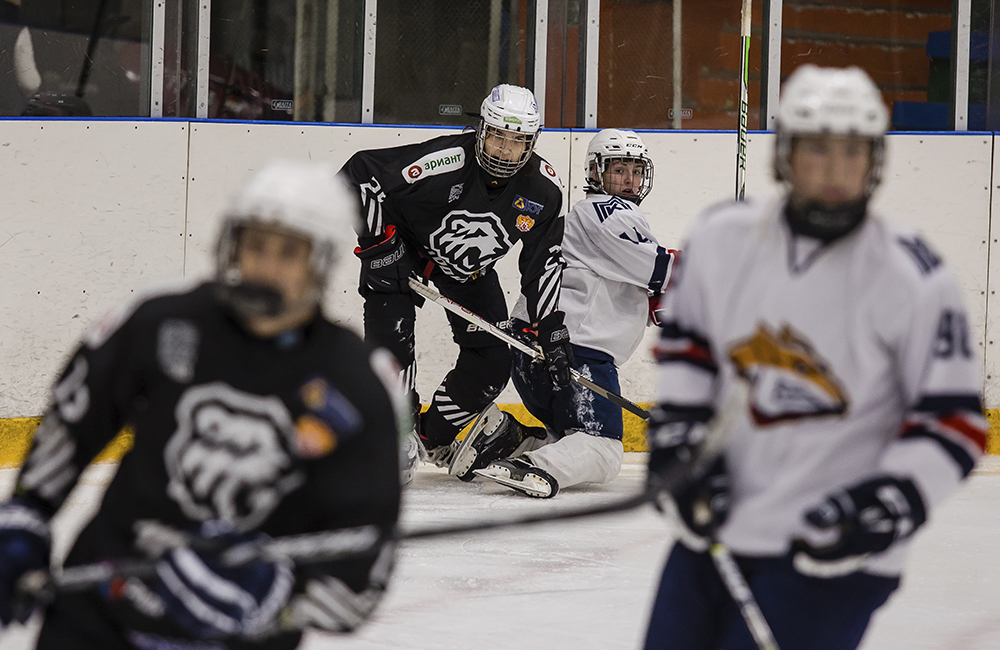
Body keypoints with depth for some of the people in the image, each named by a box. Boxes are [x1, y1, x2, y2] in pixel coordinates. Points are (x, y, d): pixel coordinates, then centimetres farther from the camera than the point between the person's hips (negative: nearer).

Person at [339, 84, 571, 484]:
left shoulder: (544, 189, -18)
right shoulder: (443, 162, -34)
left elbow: (544, 262, -8)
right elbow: (359, 173, -30)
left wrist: (551, 329, -12)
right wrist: (375, 240, -29)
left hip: (469, 268, 5)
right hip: (404, 246, -4)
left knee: (493, 361, -3)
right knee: (391, 335, -23)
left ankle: (434, 436, 18)